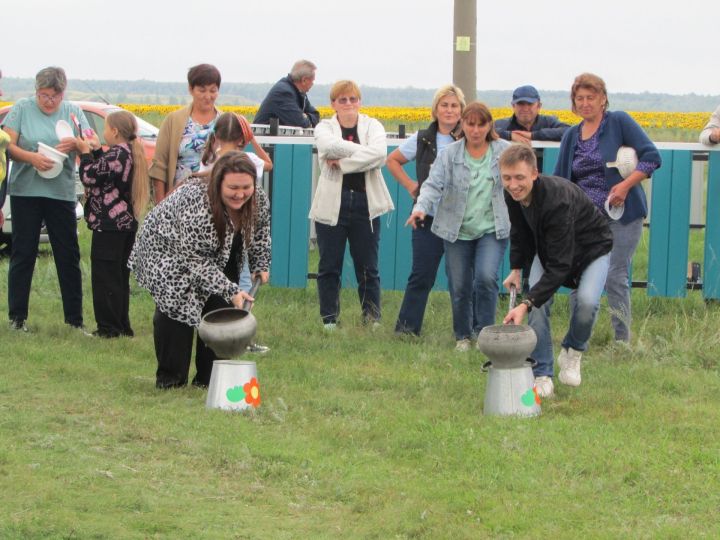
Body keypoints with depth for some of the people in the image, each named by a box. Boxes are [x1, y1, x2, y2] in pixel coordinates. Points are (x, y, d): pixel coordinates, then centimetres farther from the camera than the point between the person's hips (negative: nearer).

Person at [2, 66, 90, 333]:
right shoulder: (22, 109, 0)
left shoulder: (73, 112, 8)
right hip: (25, 191, -2)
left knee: (68, 256, 3)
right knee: (23, 254, 2)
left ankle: (75, 319, 9)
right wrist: (32, 158, -23)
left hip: (62, 193, 2)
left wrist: (75, 144, -20)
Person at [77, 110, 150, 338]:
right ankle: (122, 326, 19)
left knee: (104, 277, -4)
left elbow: (89, 177, -16)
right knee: (120, 277, 15)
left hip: (109, 225, -9)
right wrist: (96, 150, 16)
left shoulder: (116, 154, -18)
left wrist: (85, 153, -3)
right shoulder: (132, 153, 11)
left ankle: (109, 328, -4)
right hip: (127, 223, 9)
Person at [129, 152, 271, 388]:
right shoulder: (195, 204, -41)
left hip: (218, 257, 6)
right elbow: (195, 261, -35)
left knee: (220, 307, -5)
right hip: (168, 254, -6)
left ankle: (208, 377, 4)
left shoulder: (259, 201, -20)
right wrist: (230, 291, -36)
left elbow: (260, 234, 5)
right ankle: (169, 378, -7)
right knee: (175, 307, -19)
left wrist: (261, 266, -4)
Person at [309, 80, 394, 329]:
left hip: (365, 204, 0)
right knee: (329, 267, 4)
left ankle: (372, 318, 12)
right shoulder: (325, 128, 5)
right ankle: (329, 319, 12)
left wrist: (342, 162, -16)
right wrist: (361, 151, -14)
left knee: (368, 268, 4)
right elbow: (329, 146, -19)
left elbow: (379, 154, -14)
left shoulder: (372, 126, 6)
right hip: (332, 205, 0)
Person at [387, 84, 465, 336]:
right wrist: (411, 186, 11)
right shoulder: (422, 140, 7)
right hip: (428, 218, 1)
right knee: (422, 275, 2)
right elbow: (393, 160, 20)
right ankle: (406, 327, 10)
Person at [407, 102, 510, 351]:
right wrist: (421, 207, -27)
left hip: (492, 230, -1)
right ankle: (463, 335, 26)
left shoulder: (504, 151, 2)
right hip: (457, 231, 1)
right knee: (459, 286, 5)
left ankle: (483, 331, -2)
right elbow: (433, 184, -8)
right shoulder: (450, 154, 0)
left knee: (486, 277, -20)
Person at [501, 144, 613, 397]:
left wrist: (526, 304, -48)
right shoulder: (513, 195, -19)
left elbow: (559, 265, -43)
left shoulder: (557, 200, -42)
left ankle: (572, 353, 2)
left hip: (592, 249, -6)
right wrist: (516, 267, 4)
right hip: (548, 248, 6)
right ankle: (542, 376, -8)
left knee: (586, 300, -28)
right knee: (538, 303, -16)